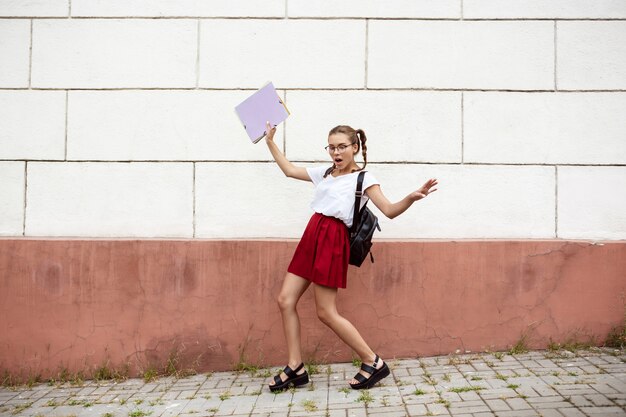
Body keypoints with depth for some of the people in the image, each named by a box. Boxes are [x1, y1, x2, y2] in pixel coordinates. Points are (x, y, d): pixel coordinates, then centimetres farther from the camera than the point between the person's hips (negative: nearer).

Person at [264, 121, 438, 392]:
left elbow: (389, 210, -7)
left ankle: (373, 362, 9)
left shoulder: (364, 178, 1)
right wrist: (270, 141, 32)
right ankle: (295, 369, 13)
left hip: (333, 240, -7)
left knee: (326, 312, -6)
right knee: (285, 300, 3)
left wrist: (411, 198, -27)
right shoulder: (324, 173, 18)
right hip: (312, 236, 7)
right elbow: (290, 170, 30)